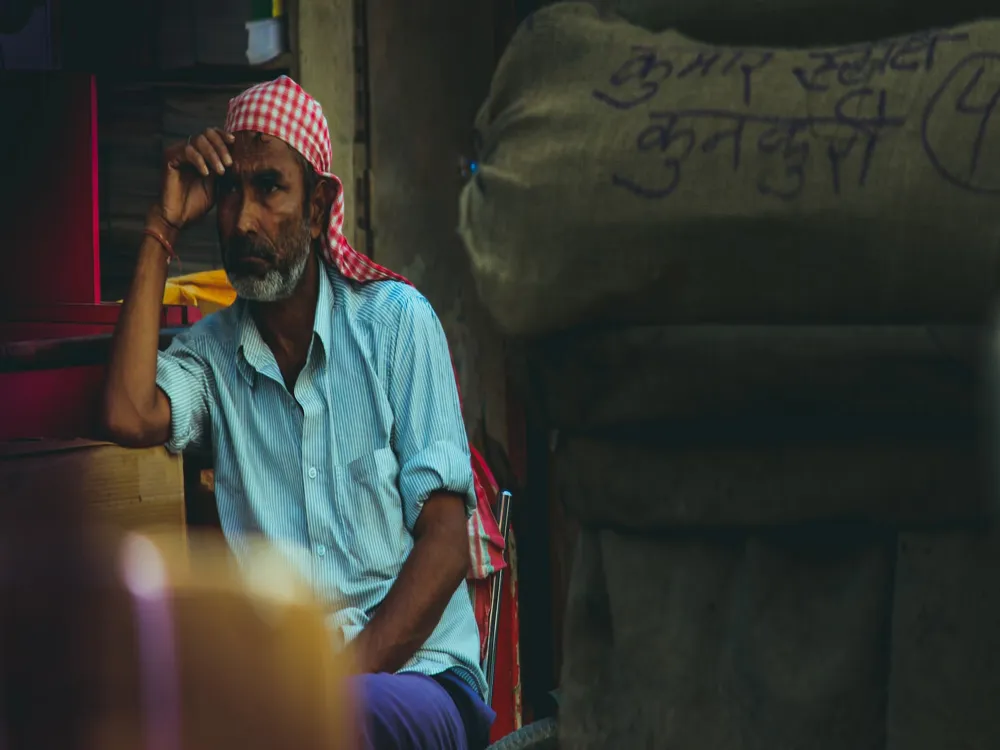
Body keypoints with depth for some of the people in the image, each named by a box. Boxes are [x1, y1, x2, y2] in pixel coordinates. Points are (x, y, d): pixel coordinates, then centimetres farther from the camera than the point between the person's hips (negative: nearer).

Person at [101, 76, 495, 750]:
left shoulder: (394, 320, 2)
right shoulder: (212, 351, 11)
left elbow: (445, 542, -3)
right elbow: (129, 416, -13)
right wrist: (164, 230, -2)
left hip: (415, 673, -3)